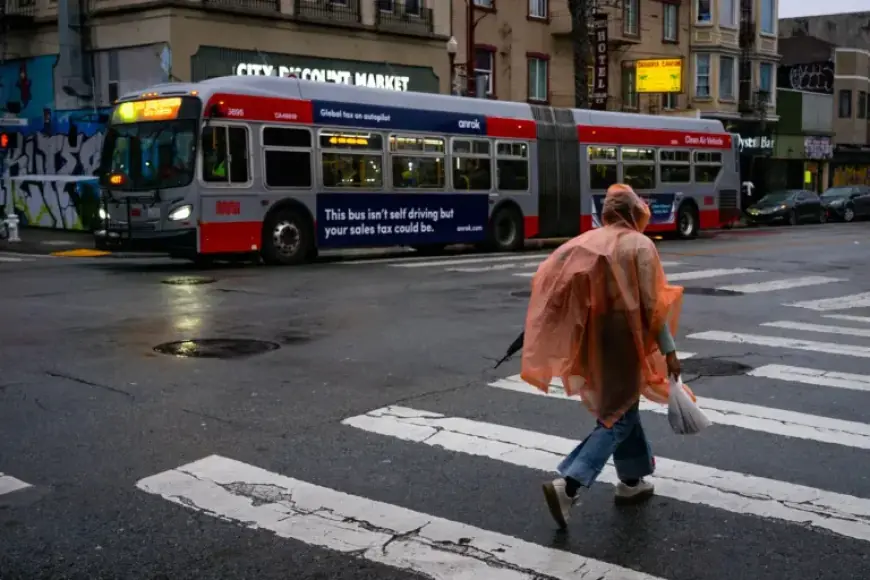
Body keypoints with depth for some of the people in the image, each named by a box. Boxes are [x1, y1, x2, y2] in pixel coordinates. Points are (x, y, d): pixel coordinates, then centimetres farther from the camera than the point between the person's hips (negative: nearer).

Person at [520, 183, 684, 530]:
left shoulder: (585, 242, 8)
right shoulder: (640, 245, -6)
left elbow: (548, 280, 0)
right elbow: (652, 304, -12)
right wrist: (669, 351, -7)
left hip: (591, 340, 6)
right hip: (623, 339, -6)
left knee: (618, 406, 23)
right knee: (618, 417, 0)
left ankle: (632, 480, 32)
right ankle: (568, 485, -15)